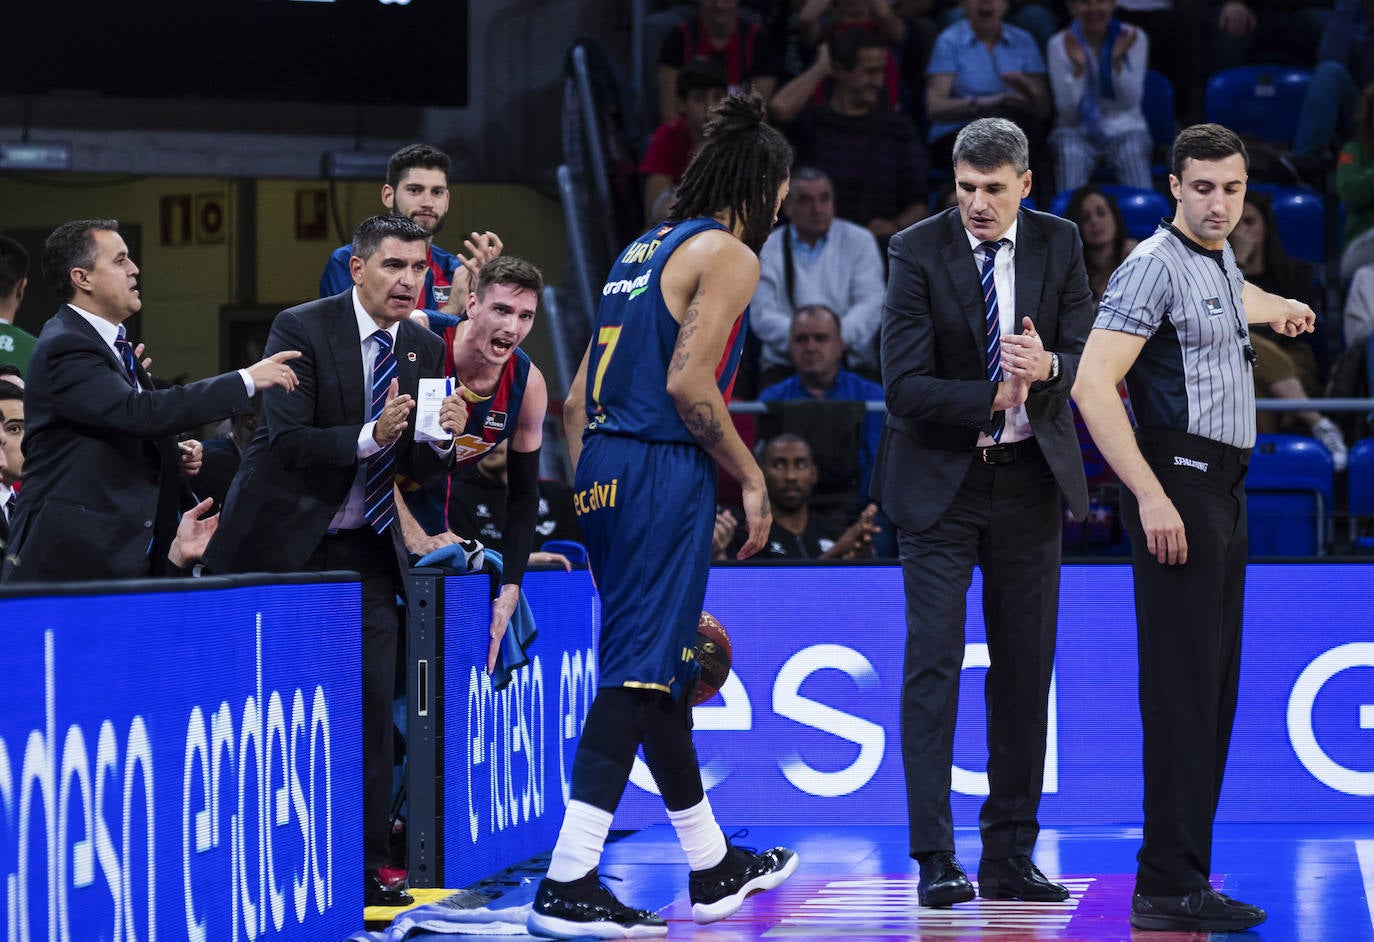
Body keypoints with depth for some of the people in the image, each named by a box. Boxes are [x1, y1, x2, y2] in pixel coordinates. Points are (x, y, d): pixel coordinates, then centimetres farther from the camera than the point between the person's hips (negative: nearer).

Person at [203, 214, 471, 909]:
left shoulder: (423, 349, 3)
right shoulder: (301, 329, -13)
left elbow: (418, 468, 5)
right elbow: (286, 443, -20)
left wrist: (443, 436, -18)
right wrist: (371, 436, -33)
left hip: (364, 550, 5)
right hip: (282, 541, -4)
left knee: (371, 701, -2)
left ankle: (362, 868, 2)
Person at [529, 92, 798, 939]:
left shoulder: (646, 249, 20)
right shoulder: (729, 255, -5)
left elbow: (580, 391, 18)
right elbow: (689, 381, -17)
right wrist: (752, 478, -8)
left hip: (606, 467, 9)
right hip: (665, 472, -9)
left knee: (665, 670, 17)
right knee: (640, 670, -10)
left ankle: (713, 868, 30)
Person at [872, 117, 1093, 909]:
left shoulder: (1059, 245, 2)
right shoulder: (919, 251, -9)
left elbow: (1089, 359, -5)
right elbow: (904, 387, -14)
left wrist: (1047, 367, -27)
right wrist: (995, 399, -25)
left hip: (1030, 481, 4)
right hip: (941, 480, -4)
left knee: (1026, 670, 6)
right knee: (934, 663, -9)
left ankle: (1010, 858, 13)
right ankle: (937, 862, -8)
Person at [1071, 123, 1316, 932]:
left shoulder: (1219, 260, 16)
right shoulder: (1157, 266, -11)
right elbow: (1093, 385, -20)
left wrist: (1282, 308, 62)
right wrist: (1151, 497, -24)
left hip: (1224, 487, 10)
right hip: (1177, 482, -9)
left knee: (1214, 685, 8)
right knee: (1184, 687, -13)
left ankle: (1179, 875, 10)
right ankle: (1171, 887, -15)